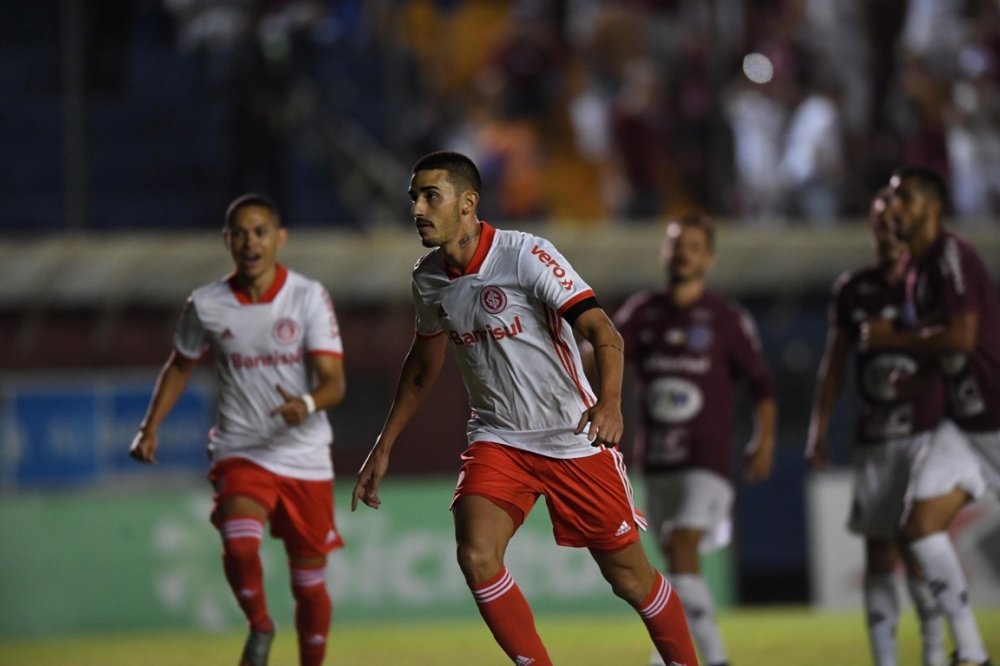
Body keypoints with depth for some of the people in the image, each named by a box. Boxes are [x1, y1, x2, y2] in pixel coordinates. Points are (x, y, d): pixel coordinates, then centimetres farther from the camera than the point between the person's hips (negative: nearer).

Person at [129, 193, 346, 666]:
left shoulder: (309, 297, -8)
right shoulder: (205, 305, -3)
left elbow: (334, 382, -15)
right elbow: (180, 366, 16)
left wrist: (308, 404, -36)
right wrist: (151, 427, 8)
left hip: (305, 460, 0)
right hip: (240, 453, 0)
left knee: (310, 584, 8)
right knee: (240, 545, -27)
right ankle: (259, 628, 2)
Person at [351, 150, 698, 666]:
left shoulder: (525, 255, -18)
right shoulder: (428, 278, 1)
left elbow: (601, 330, -24)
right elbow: (422, 367, 18)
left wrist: (610, 402, -42)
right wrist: (383, 448, 19)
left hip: (574, 437, -4)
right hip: (497, 439, 4)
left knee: (629, 576, 1)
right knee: (476, 555, -20)